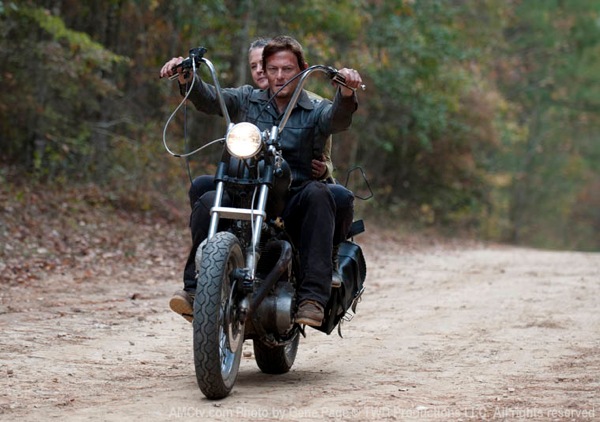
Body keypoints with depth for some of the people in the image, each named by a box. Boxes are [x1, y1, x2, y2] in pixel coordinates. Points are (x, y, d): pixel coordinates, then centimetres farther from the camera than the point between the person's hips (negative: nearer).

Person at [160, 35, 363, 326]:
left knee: (317, 193, -33)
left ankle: (313, 296, -36)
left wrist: (346, 93, -35)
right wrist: (186, 78, -22)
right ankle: (195, 288, -21)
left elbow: (337, 119, -12)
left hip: (293, 203, -1)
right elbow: (209, 100, -1)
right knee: (208, 202, -29)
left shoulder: (315, 111, 11)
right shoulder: (247, 100, 16)